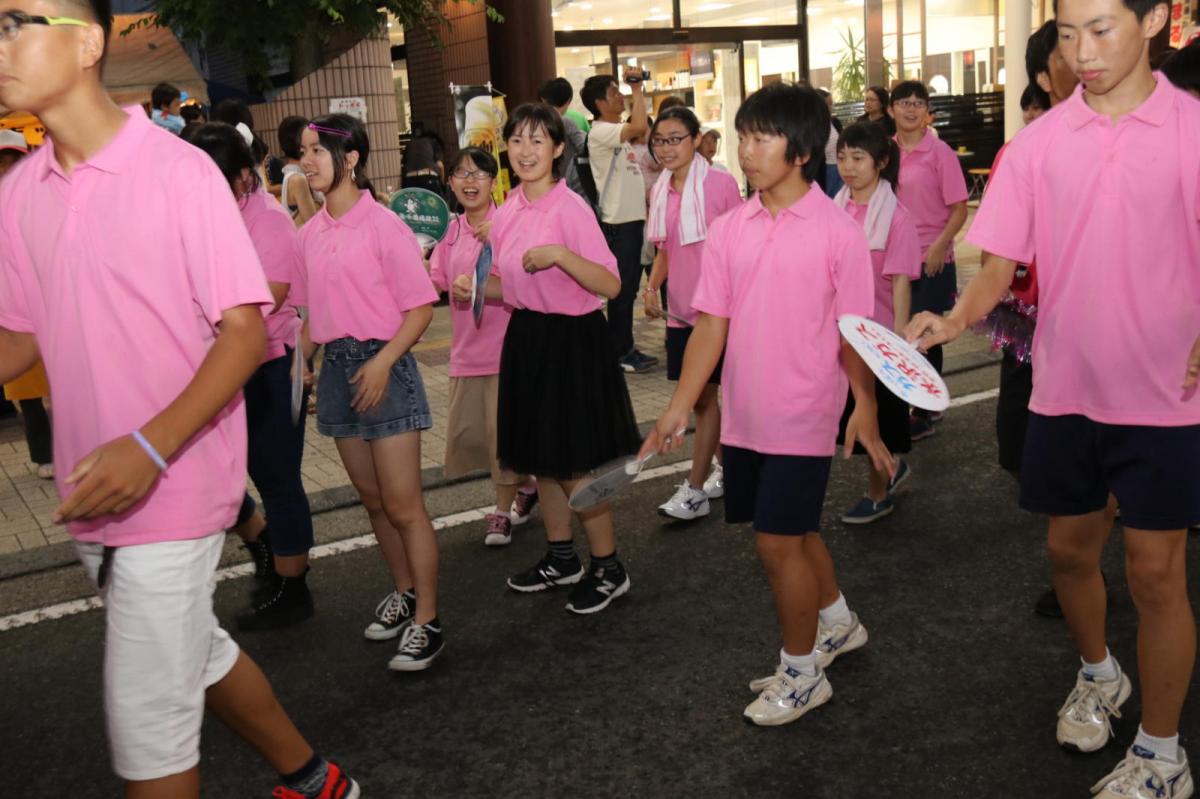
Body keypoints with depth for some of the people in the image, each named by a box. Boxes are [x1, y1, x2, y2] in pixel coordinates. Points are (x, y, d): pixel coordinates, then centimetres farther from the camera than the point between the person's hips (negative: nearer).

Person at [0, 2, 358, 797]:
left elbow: (245, 330, -14)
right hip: (94, 493, 7)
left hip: (172, 488, -7)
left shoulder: (179, 171, -14)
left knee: (147, 715, 0)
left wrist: (152, 447, -25)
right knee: (196, 653, 21)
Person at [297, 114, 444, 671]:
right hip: (335, 368, 7)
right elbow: (312, 311, 15)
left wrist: (382, 363, -20)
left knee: (403, 506, -3)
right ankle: (404, 592, 33)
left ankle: (426, 622, 7)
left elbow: (420, 308, -10)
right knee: (373, 500, 16)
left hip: (382, 365, -6)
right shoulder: (310, 234, 9)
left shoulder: (383, 226, -10)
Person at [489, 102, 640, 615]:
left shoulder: (570, 208, -15)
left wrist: (561, 255, -33)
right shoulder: (506, 213, 6)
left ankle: (608, 570, 20)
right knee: (539, 460, 17)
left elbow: (610, 285, -21)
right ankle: (561, 560, 35)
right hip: (526, 338, 8)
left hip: (572, 341, -8)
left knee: (574, 467, 1)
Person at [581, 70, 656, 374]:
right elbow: (639, 126, -29)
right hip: (617, 222, -9)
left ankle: (624, 348, 21)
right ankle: (620, 353, 3)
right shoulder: (600, 132, -14)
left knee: (629, 287, 13)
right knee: (621, 289, -4)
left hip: (632, 218, 9)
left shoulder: (618, 134, 17)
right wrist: (637, 88, -19)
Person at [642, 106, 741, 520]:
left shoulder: (721, 183, -10)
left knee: (704, 395, -3)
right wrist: (652, 286, 3)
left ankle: (694, 490, 2)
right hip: (680, 310, 6)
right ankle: (725, 466, 31)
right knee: (700, 397, 13)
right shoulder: (659, 192, 8)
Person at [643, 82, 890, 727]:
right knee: (793, 531, 20)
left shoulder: (838, 232, -10)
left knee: (778, 541, -2)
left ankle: (801, 673, 20)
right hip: (743, 414, 5)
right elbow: (712, 323, 1)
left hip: (802, 417, -5)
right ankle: (837, 623, 46)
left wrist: (865, 410, -6)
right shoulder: (728, 230, 2)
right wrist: (681, 404, -4)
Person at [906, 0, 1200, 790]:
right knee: (1070, 546, 15)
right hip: (1065, 388, 3)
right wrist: (956, 316, -19)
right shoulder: (1040, 141, 0)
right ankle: (1099, 674, 44)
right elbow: (1001, 263, 0)